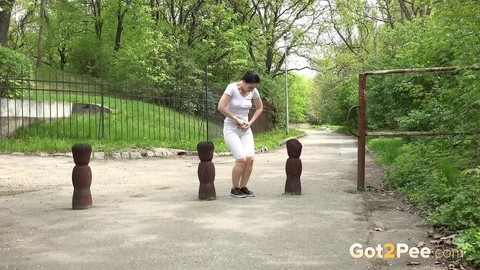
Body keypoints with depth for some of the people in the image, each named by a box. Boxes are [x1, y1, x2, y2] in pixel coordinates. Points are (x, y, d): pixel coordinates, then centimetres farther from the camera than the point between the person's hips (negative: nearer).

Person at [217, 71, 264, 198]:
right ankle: (235, 189, 2)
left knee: (250, 158, -11)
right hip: (231, 128, -5)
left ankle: (243, 187, 8)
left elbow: (259, 108, 15)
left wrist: (250, 122, 1)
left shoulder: (253, 91, -1)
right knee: (241, 159, -17)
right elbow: (221, 107, -23)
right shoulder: (232, 88, -16)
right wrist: (237, 120, -16)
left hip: (245, 129, 5)